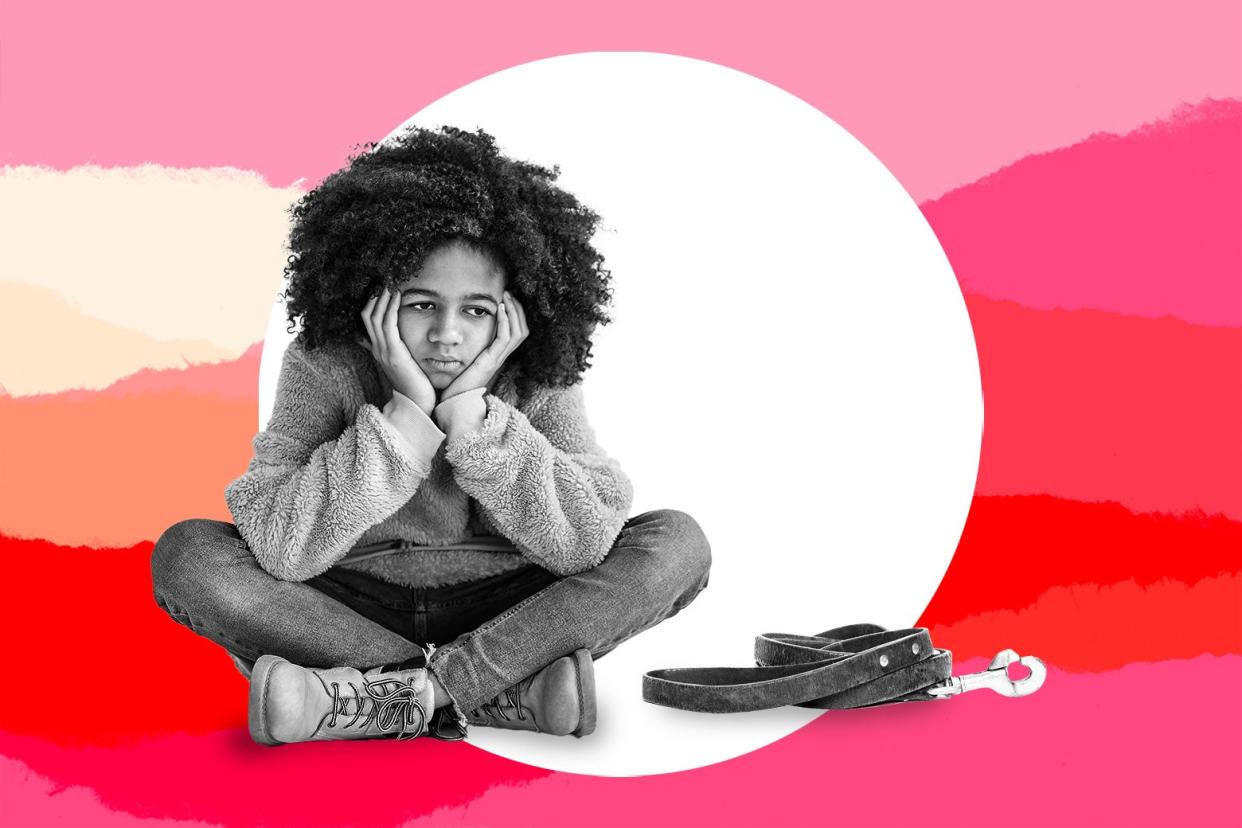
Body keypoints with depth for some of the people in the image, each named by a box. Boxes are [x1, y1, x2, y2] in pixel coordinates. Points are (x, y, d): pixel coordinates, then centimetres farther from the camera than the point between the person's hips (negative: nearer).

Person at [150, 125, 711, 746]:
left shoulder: (538, 382, -12)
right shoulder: (324, 365, -16)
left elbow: (584, 544, -24)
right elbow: (281, 549, -27)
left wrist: (469, 410, -29)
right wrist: (409, 412, -31)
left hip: (501, 614, 1)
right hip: (355, 611, 0)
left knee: (677, 543, -20)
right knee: (186, 555, -24)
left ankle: (387, 698, -26)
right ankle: (515, 691, -28)